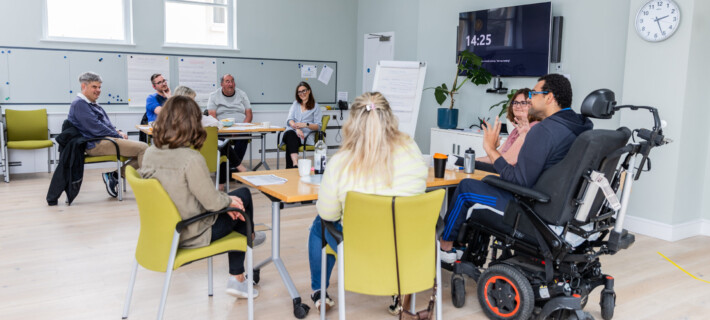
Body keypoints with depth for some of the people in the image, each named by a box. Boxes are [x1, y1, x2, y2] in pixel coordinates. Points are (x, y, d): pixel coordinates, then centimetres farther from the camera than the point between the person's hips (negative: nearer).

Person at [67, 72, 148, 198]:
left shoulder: (94, 105, 24)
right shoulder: (79, 104, -8)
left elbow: (107, 124, 27)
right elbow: (96, 128, -15)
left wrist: (119, 132, 5)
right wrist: (118, 136, -9)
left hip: (107, 139, 10)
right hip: (97, 145, -10)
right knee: (143, 148, -21)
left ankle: (115, 175, 0)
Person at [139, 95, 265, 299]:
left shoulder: (150, 154, -5)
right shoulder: (191, 159, -28)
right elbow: (212, 201, -21)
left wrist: (224, 200, 6)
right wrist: (228, 200, 3)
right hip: (191, 236, -7)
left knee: (233, 201, 25)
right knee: (242, 196, 16)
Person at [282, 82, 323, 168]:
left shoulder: (315, 106, 14)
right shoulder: (295, 104, 27)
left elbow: (318, 126, 4)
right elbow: (289, 120, 10)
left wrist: (305, 125, -15)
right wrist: (297, 128, -13)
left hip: (305, 136, -2)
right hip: (292, 132, 2)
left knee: (291, 142, -36)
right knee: (290, 135, -37)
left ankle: (290, 167, -50)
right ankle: (295, 164, -59)